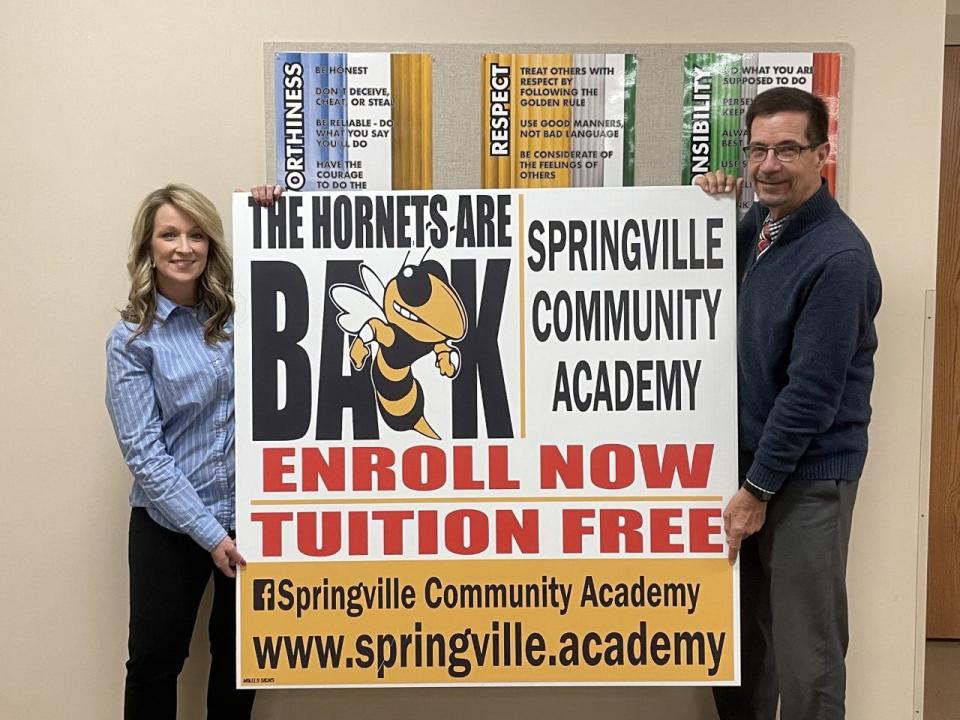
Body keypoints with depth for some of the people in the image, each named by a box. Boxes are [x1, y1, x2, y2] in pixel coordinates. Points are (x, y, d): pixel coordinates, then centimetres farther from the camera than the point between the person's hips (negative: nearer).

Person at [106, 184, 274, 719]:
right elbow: (143, 451, -12)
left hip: (251, 512, 3)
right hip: (170, 522, -2)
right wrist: (209, 533, -17)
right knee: (156, 660, 6)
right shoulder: (132, 338, -7)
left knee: (239, 655, 16)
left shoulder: (240, 311, 1)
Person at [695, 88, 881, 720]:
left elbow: (812, 392, -19)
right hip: (751, 455, 8)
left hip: (807, 476, -7)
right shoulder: (760, 222, 5)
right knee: (739, 629, 18)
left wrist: (759, 489, -14)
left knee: (805, 655, 4)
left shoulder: (838, 257, -18)